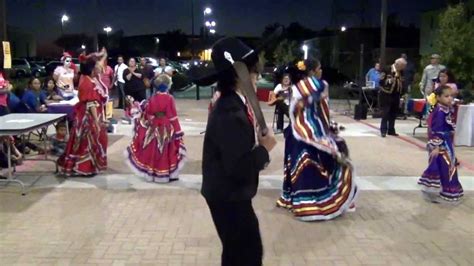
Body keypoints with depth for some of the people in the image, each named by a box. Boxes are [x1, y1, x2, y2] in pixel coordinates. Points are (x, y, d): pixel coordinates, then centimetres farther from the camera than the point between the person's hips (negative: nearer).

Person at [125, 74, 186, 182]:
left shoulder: (152, 98, -2)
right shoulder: (169, 98, -14)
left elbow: (147, 114, 4)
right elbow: (173, 116, -12)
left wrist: (142, 108, 26)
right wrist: (177, 131, -6)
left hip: (154, 129, 4)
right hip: (166, 130, -4)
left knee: (154, 151, 14)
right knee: (166, 152, 4)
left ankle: (152, 173, 22)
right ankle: (169, 174, 10)